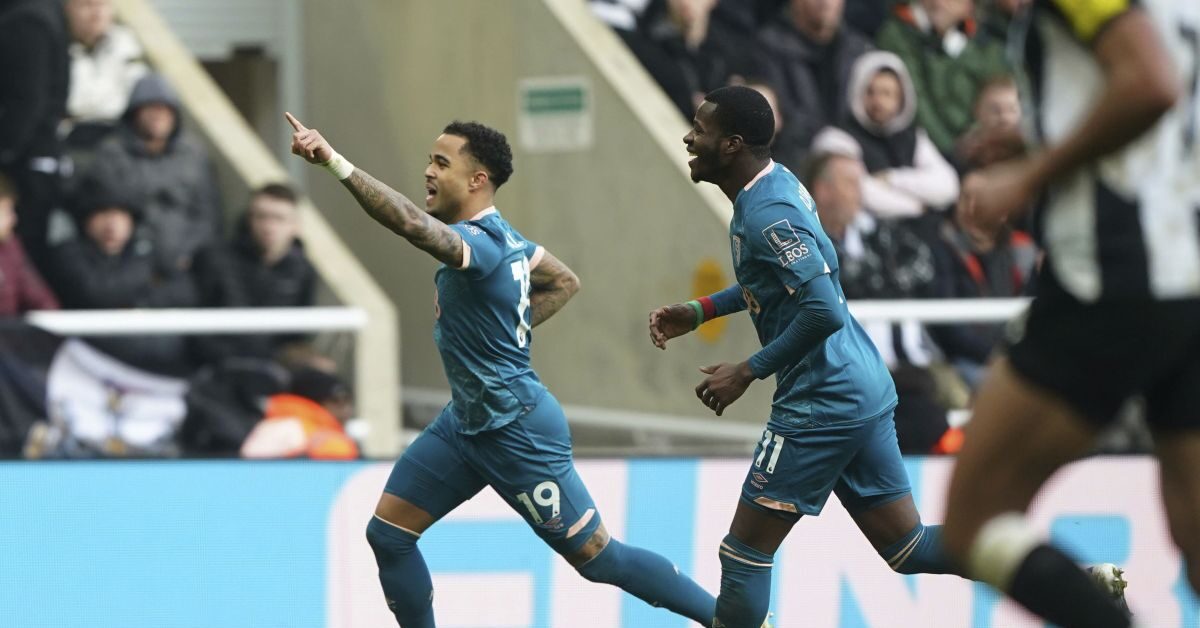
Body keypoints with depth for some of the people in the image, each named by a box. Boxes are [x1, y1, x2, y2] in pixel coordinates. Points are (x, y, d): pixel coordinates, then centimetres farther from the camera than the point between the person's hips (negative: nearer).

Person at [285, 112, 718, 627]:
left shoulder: (481, 242, -26)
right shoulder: (499, 235, 4)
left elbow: (411, 223, -47)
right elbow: (565, 282, 20)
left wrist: (334, 162, -53)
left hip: (517, 432, -10)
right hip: (466, 423, 10)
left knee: (599, 558, 1)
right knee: (387, 534, 4)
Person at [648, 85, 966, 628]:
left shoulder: (767, 215, -20)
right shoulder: (776, 182, 10)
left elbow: (824, 312, -27)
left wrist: (748, 373, -17)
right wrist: (697, 313, 18)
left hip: (822, 406, -10)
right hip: (865, 393, 10)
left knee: (745, 555, -2)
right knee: (907, 549, 12)